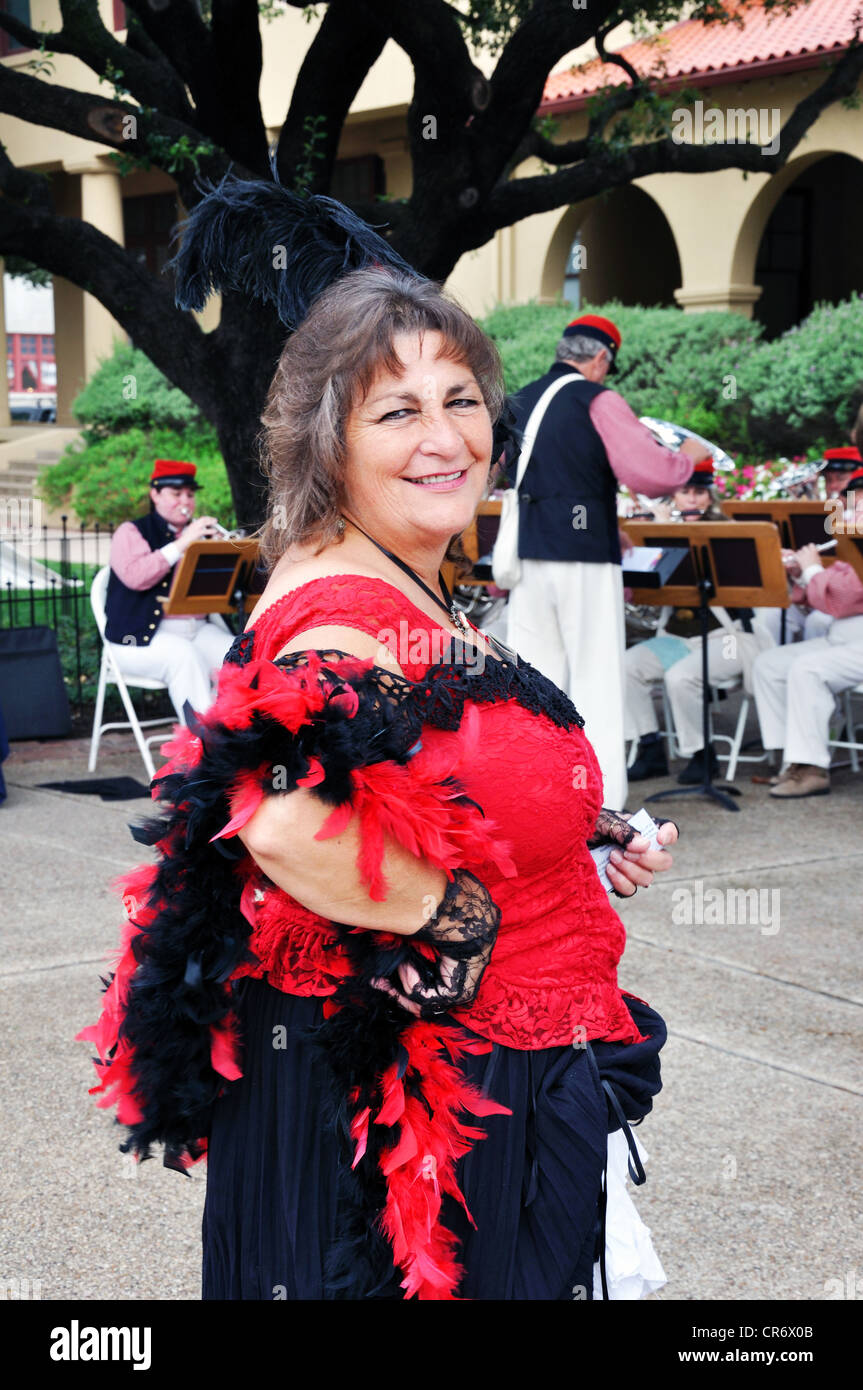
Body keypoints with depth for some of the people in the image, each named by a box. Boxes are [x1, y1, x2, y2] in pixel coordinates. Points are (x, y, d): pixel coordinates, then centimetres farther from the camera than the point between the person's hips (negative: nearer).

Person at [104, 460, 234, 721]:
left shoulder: (198, 532, 21)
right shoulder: (131, 532, 7)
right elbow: (135, 576, -16)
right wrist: (182, 543, -17)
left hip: (197, 628, 5)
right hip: (143, 636, -5)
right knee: (185, 656, -35)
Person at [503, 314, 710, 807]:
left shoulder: (519, 402, 11)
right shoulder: (599, 402, -8)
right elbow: (651, 474, -16)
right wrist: (688, 456, 4)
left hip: (530, 553, 6)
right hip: (586, 553, -5)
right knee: (596, 676, 0)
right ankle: (600, 800, 0)